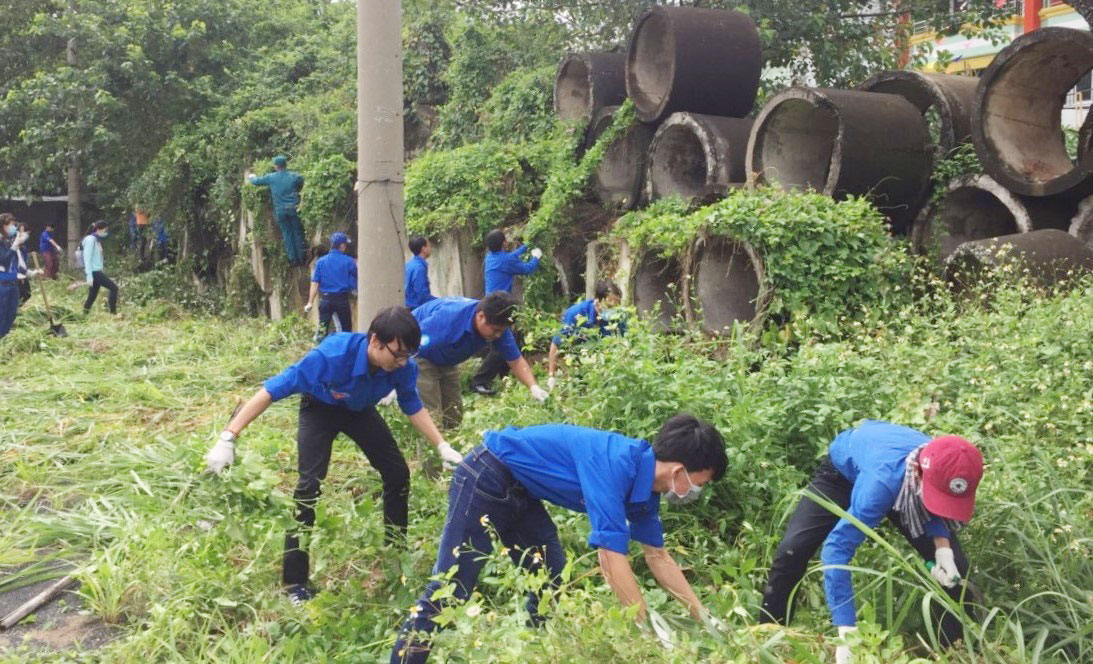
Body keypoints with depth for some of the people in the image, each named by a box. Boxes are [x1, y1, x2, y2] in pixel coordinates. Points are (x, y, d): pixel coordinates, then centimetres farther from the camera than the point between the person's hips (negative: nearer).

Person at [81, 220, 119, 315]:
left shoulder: (97, 240, 16)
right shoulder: (90, 240, -12)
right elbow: (87, 259, -17)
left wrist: (102, 272, 16)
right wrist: (89, 276, -22)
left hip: (97, 271, 9)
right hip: (93, 272, -9)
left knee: (92, 296, 9)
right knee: (114, 287, -13)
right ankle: (113, 313, -13)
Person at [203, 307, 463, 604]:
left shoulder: (402, 366, -30)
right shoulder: (332, 355, -43)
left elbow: (413, 407, -8)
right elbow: (272, 390, -39)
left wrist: (443, 446, -18)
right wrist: (228, 439, -44)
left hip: (360, 410, 5)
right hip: (320, 409, -4)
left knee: (398, 473, -1)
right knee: (310, 484, -20)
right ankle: (295, 582, -10)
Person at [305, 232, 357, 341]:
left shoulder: (320, 261, 3)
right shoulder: (349, 262, -4)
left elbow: (315, 283, 0)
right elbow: (355, 284, -3)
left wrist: (310, 303, 0)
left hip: (326, 299, 2)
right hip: (342, 299, -2)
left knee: (322, 328, 9)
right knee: (346, 329, 8)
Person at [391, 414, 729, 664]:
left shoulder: (645, 481, -1)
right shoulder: (614, 465, -29)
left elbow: (658, 557, 12)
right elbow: (611, 558, -31)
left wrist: (704, 617, 12)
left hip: (519, 490, 9)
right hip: (486, 479, -9)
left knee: (551, 583, 8)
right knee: (449, 590, -10)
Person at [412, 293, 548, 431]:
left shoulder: (498, 326, -20)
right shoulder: (449, 317, -40)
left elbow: (516, 361, -12)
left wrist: (534, 387, -30)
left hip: (445, 361, 7)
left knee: (454, 415, 8)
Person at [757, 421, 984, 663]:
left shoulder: (943, 471, -34)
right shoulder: (881, 481, -49)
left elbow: (939, 509, -8)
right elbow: (837, 548, -50)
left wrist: (943, 546, -29)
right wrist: (847, 633, -55)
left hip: (905, 486, 4)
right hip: (845, 469, -4)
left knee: (953, 564, -9)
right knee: (792, 550, -19)